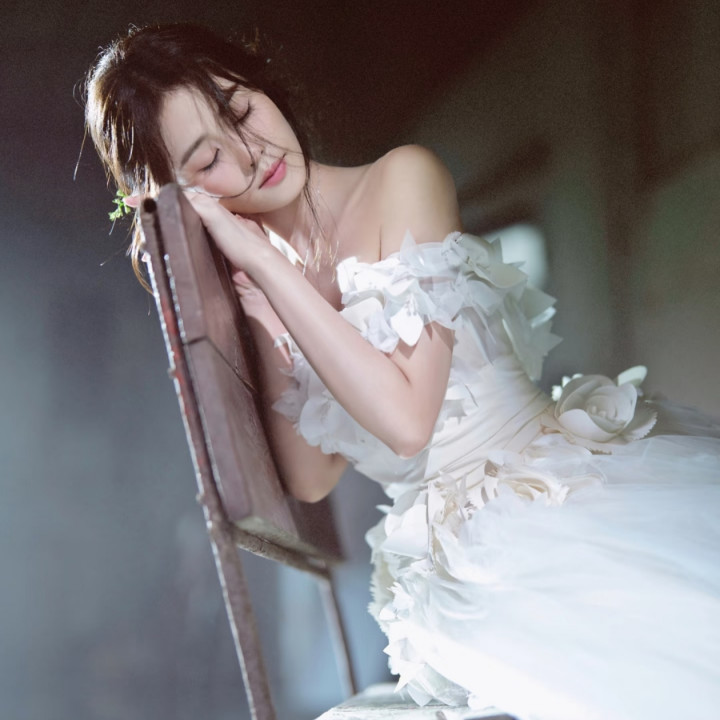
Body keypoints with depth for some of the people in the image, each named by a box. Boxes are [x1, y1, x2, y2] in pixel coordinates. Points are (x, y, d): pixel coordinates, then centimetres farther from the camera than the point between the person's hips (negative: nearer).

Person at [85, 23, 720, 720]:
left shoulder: (402, 179, -7)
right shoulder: (249, 283, 5)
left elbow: (406, 417, -17)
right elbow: (310, 479, 2)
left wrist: (263, 263, -16)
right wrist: (261, 322, -8)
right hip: (475, 563, 0)